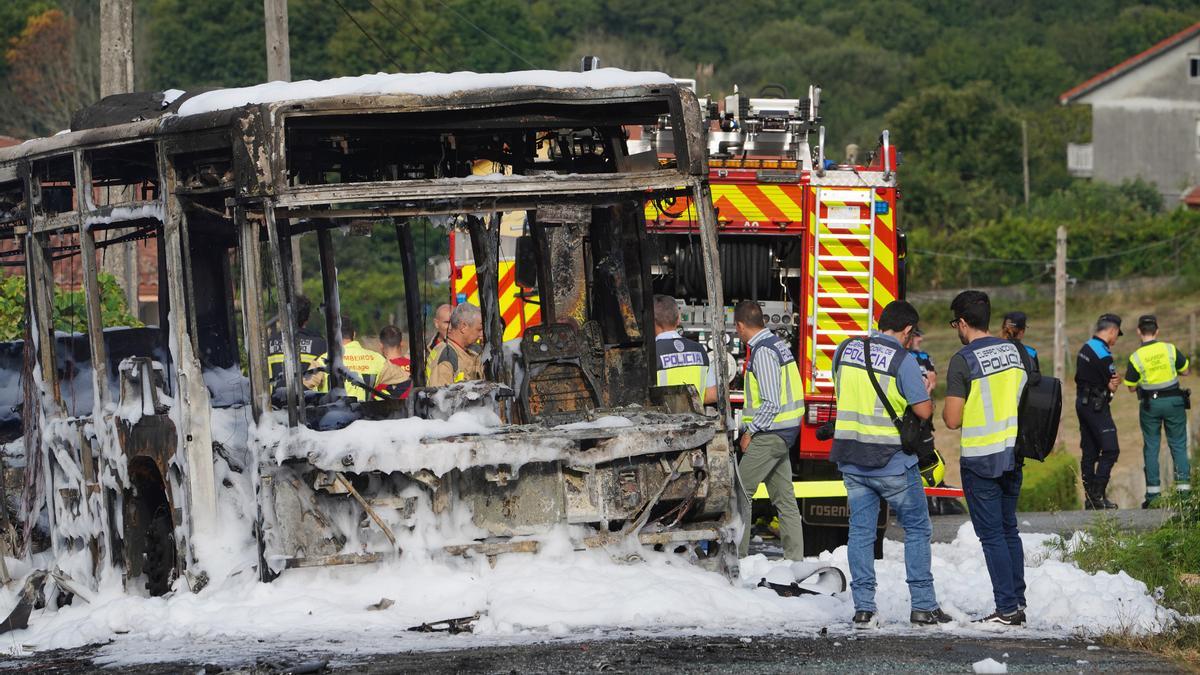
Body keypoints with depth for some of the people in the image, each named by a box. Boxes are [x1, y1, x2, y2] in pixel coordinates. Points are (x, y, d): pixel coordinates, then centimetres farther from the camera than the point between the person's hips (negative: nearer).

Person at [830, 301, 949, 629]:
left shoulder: (845, 350, 4)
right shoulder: (903, 359, -12)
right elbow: (924, 411, -12)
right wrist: (926, 390, 8)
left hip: (851, 459, 4)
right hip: (891, 461, -4)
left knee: (860, 531, 8)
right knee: (917, 529, 9)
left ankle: (863, 608, 3)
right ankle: (923, 606, 8)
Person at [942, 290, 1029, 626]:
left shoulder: (963, 361, -14)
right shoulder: (1014, 352, 5)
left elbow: (952, 420, -15)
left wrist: (945, 407, 6)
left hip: (981, 460, -6)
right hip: (1013, 454, 6)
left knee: (991, 534, -1)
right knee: (1009, 530, 16)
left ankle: (1007, 608, -3)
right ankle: (1019, 603, 18)